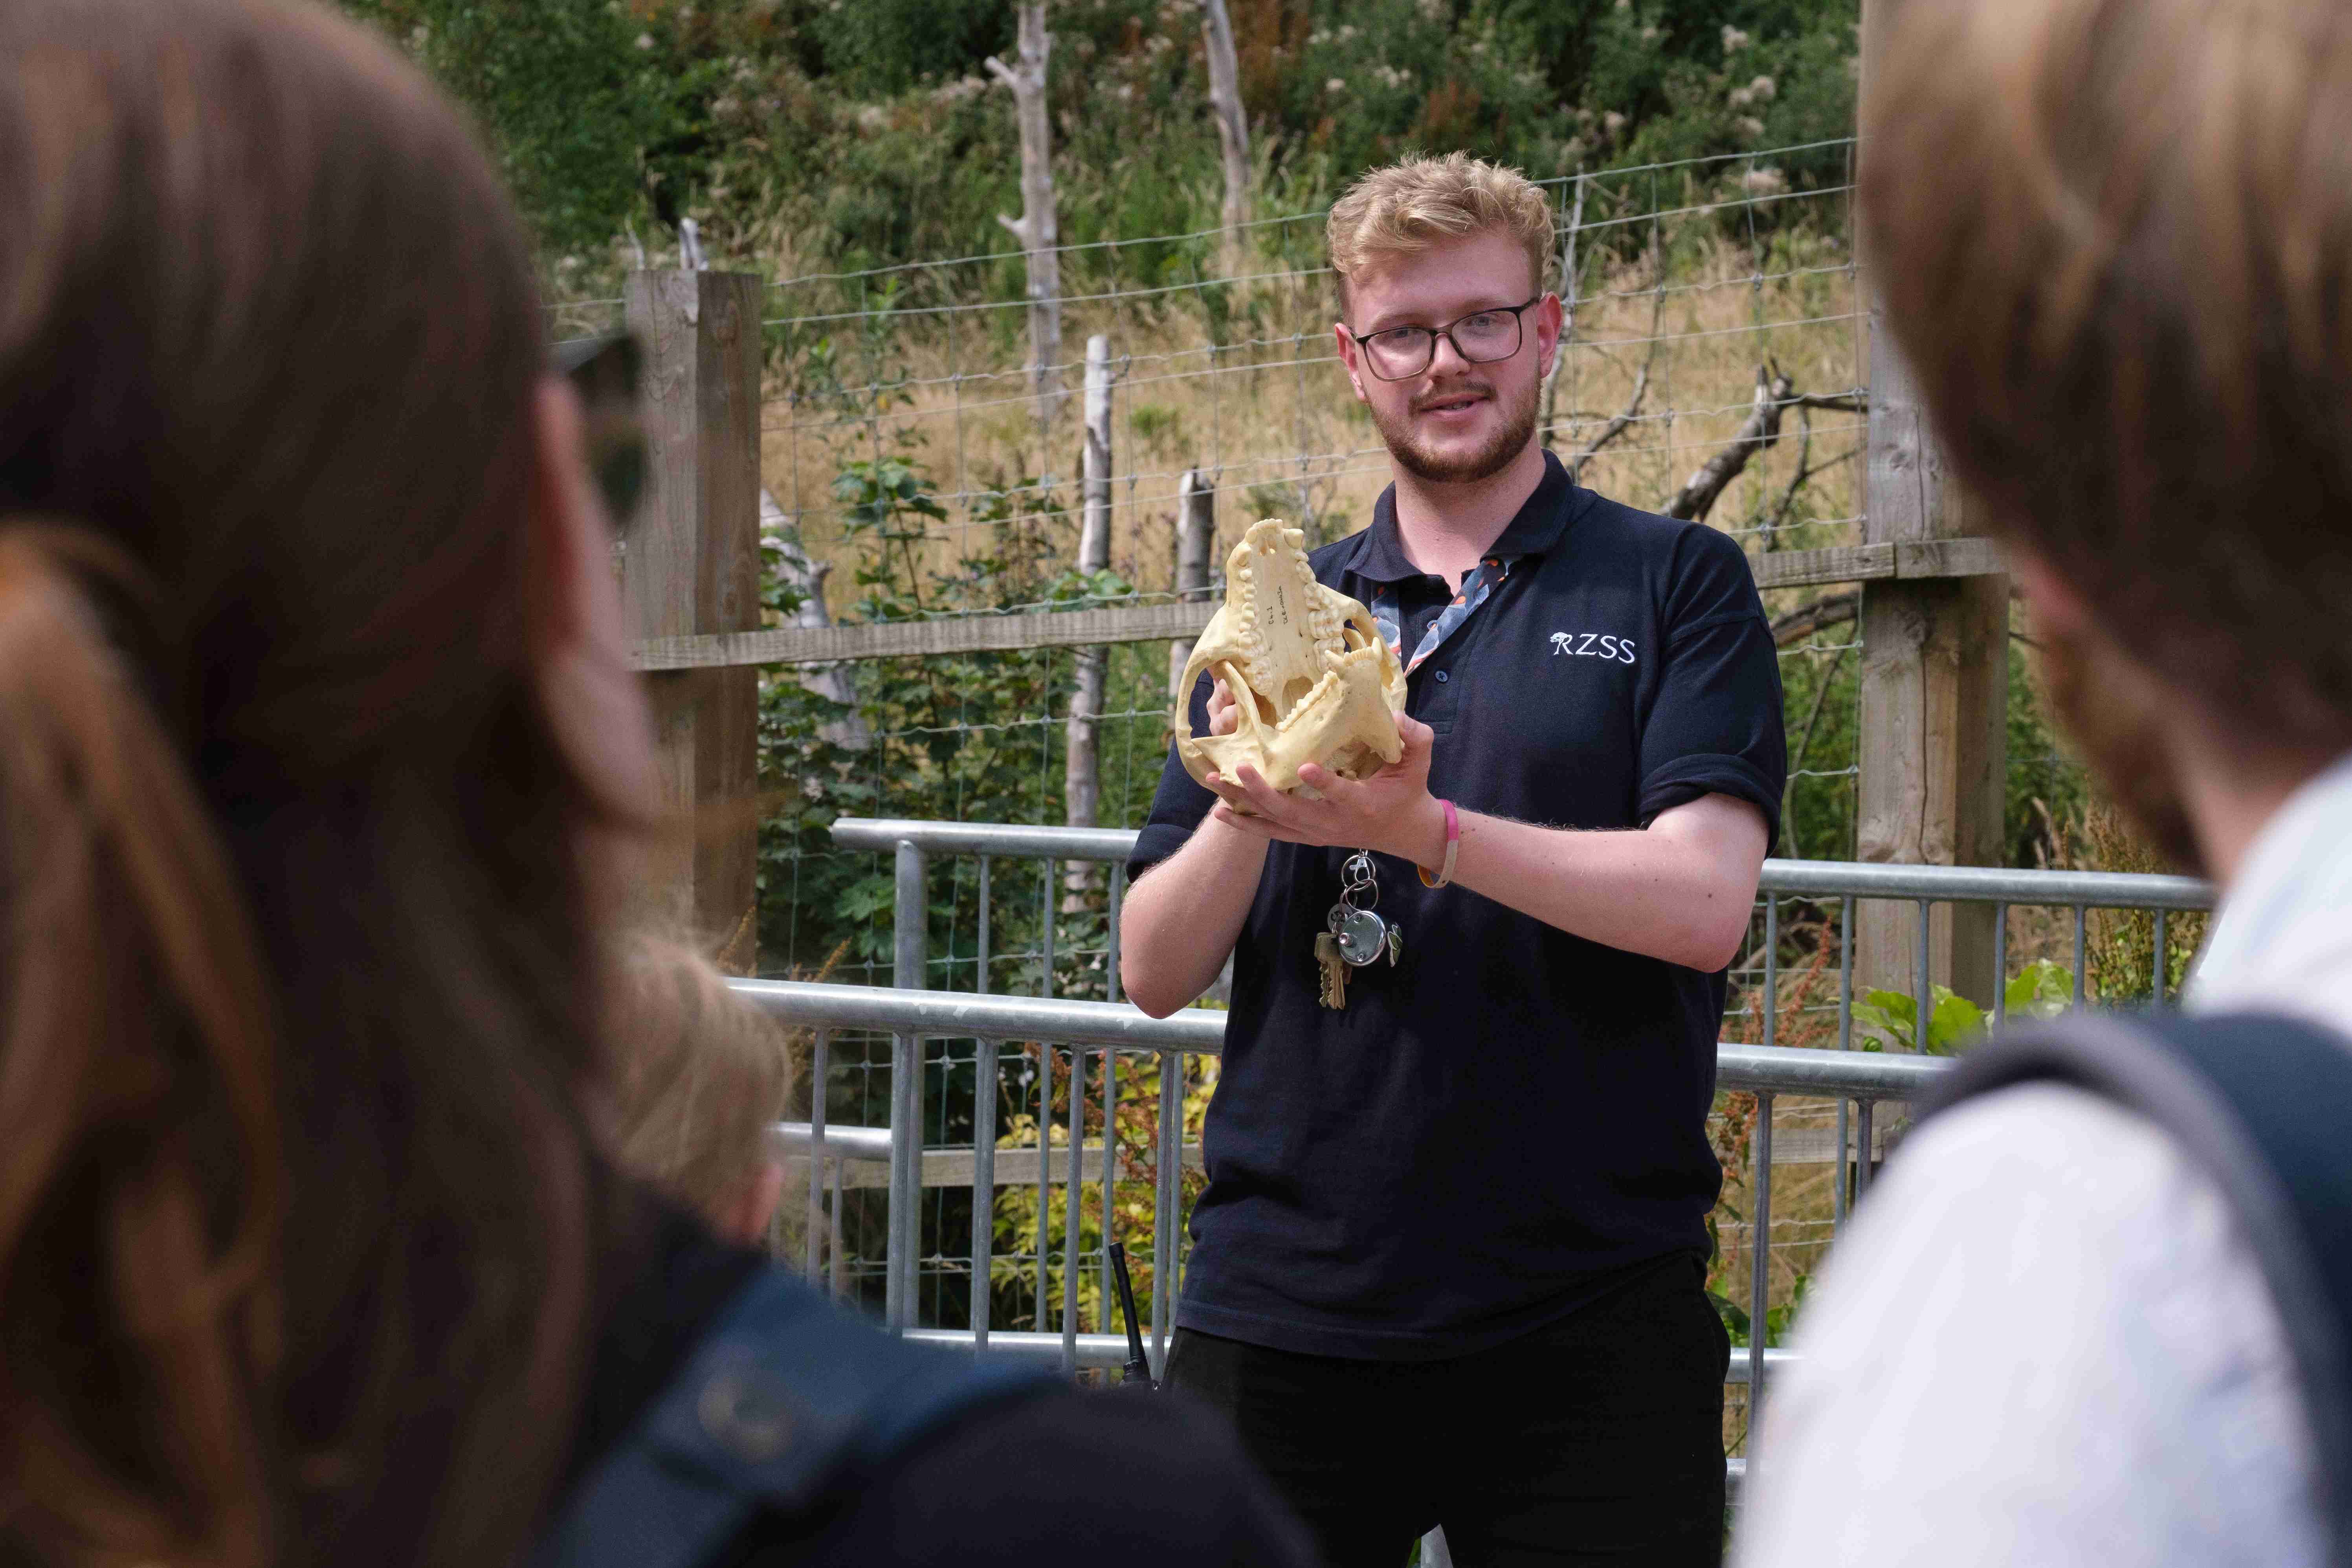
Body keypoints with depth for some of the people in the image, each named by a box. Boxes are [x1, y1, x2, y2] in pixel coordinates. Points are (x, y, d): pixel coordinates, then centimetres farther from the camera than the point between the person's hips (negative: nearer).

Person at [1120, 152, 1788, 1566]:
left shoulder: (1676, 586, 5)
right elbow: (1156, 972, 8)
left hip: (1589, 1318, -3)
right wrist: (1244, 814, -13)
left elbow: (1704, 902, -10)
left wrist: (1423, 830, -23)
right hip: (1285, 1303, 3)